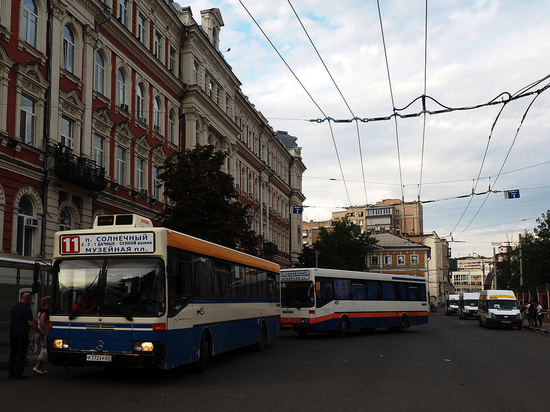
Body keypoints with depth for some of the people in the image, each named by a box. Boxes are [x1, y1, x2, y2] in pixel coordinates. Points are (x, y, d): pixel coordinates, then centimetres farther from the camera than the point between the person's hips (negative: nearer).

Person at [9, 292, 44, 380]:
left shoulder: (13, 306, 5)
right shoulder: (27, 309, -17)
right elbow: (31, 324, -20)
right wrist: (40, 332, -7)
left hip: (12, 332, 7)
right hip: (22, 333, -7)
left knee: (13, 353, 17)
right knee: (21, 354, 1)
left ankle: (11, 372, 24)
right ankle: (18, 374, 2)